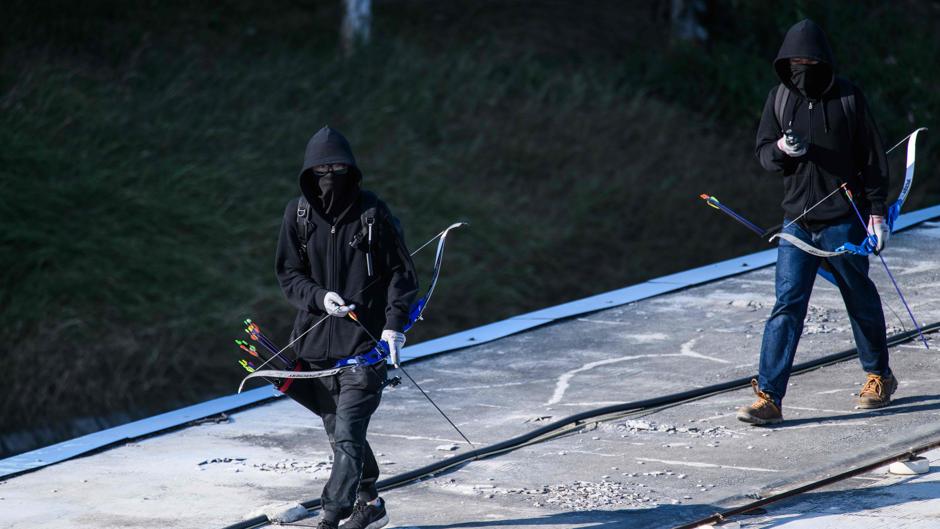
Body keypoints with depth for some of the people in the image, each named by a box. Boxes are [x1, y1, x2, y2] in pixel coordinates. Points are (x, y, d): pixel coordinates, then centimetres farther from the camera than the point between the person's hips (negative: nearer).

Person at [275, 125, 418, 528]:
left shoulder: (372, 213, -5)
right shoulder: (298, 214, 3)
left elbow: (402, 273, 1)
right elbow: (288, 274, 6)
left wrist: (395, 325, -9)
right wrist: (319, 298, -13)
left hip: (366, 340, -4)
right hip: (318, 340, 4)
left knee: (348, 432, -14)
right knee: (339, 433, 13)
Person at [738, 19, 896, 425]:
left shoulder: (848, 98, -4)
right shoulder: (780, 99, 4)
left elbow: (872, 157, 0)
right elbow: (763, 152, 7)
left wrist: (877, 211, -3)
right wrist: (781, 149, -17)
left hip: (843, 220, -2)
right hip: (797, 220, 2)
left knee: (860, 300, 11)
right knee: (787, 305, -6)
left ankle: (879, 376, 32)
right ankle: (769, 397, -10)